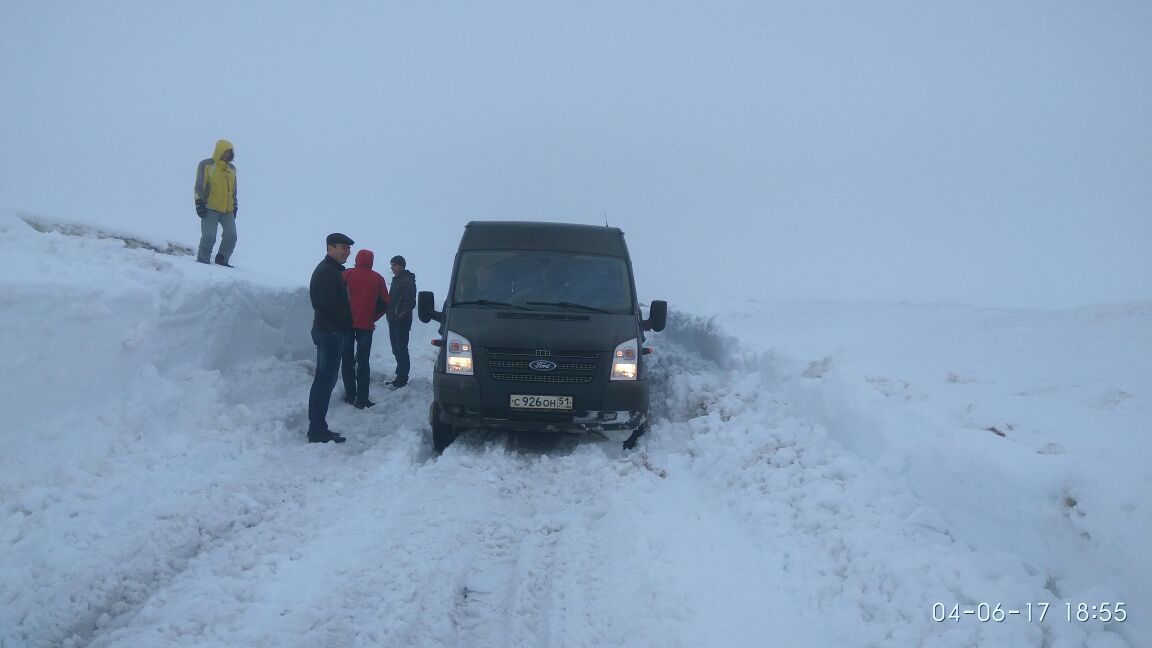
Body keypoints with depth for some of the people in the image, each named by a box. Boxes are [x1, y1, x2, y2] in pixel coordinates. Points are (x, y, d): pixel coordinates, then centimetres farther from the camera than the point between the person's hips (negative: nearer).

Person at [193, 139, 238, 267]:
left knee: (231, 235, -4)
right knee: (209, 237, -10)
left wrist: (234, 206, 20)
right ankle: (202, 261, 1)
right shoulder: (206, 165, -2)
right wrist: (199, 203, -11)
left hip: (227, 210, 6)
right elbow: (199, 186, -4)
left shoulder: (232, 169, 16)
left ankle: (222, 260, 11)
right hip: (210, 208, -6)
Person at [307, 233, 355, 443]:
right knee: (325, 380, -10)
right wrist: (346, 323, -10)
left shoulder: (331, 270, 20)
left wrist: (346, 324, 10)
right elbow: (331, 303, -20)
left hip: (328, 331, 11)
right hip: (330, 331, -11)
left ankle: (318, 428, 17)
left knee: (325, 380, 12)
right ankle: (317, 430, -8)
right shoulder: (327, 271, -12)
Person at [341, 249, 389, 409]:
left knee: (347, 359, 10)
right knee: (363, 361, 2)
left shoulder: (347, 274, -1)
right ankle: (362, 399, -3)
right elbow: (384, 303, 7)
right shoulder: (378, 279, 4)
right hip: (366, 325, 0)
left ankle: (350, 395, 11)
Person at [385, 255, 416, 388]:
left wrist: (401, 315, -19)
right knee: (396, 349, 13)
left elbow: (410, 302, -18)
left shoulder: (408, 281, -12)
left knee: (401, 349, -8)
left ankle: (402, 379, -5)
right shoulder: (396, 280, 17)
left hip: (402, 321, -10)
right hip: (393, 320, 10)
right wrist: (391, 313, 13)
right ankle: (400, 376, 21)